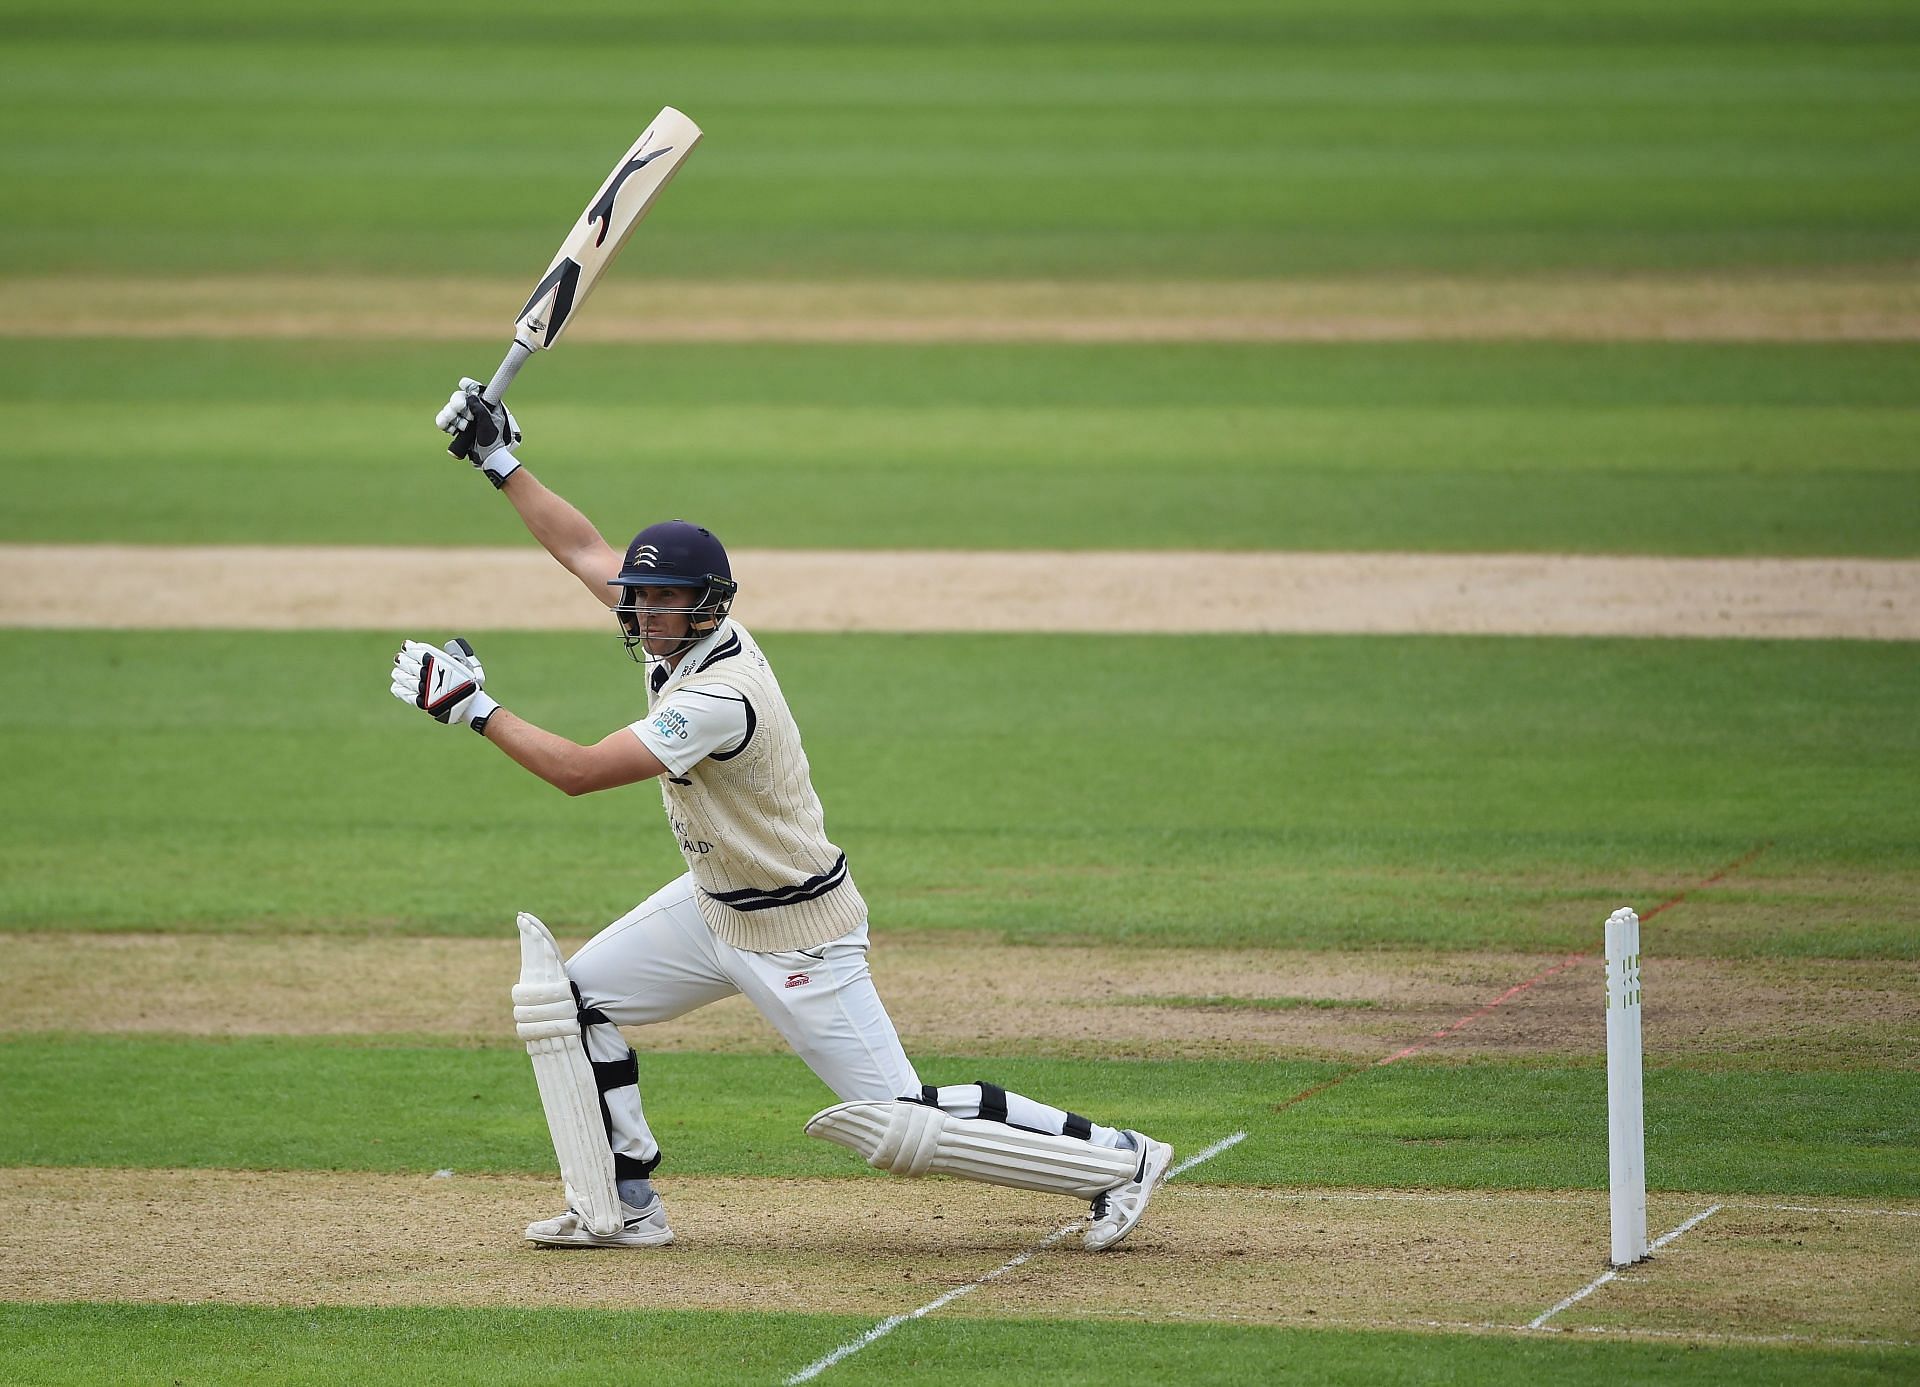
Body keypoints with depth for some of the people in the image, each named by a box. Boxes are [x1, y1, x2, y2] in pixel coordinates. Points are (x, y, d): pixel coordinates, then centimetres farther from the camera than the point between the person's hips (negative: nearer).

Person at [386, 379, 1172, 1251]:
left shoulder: (720, 695, -30)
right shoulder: (681, 632, -4)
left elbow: (578, 772, -33)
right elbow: (583, 549, 10)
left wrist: (473, 708, -27)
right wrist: (499, 462, 7)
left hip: (797, 935, -10)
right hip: (713, 906, 10)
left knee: (900, 1123, -8)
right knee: (573, 997, 7)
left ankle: (1117, 1159, 1)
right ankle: (623, 1208, 13)